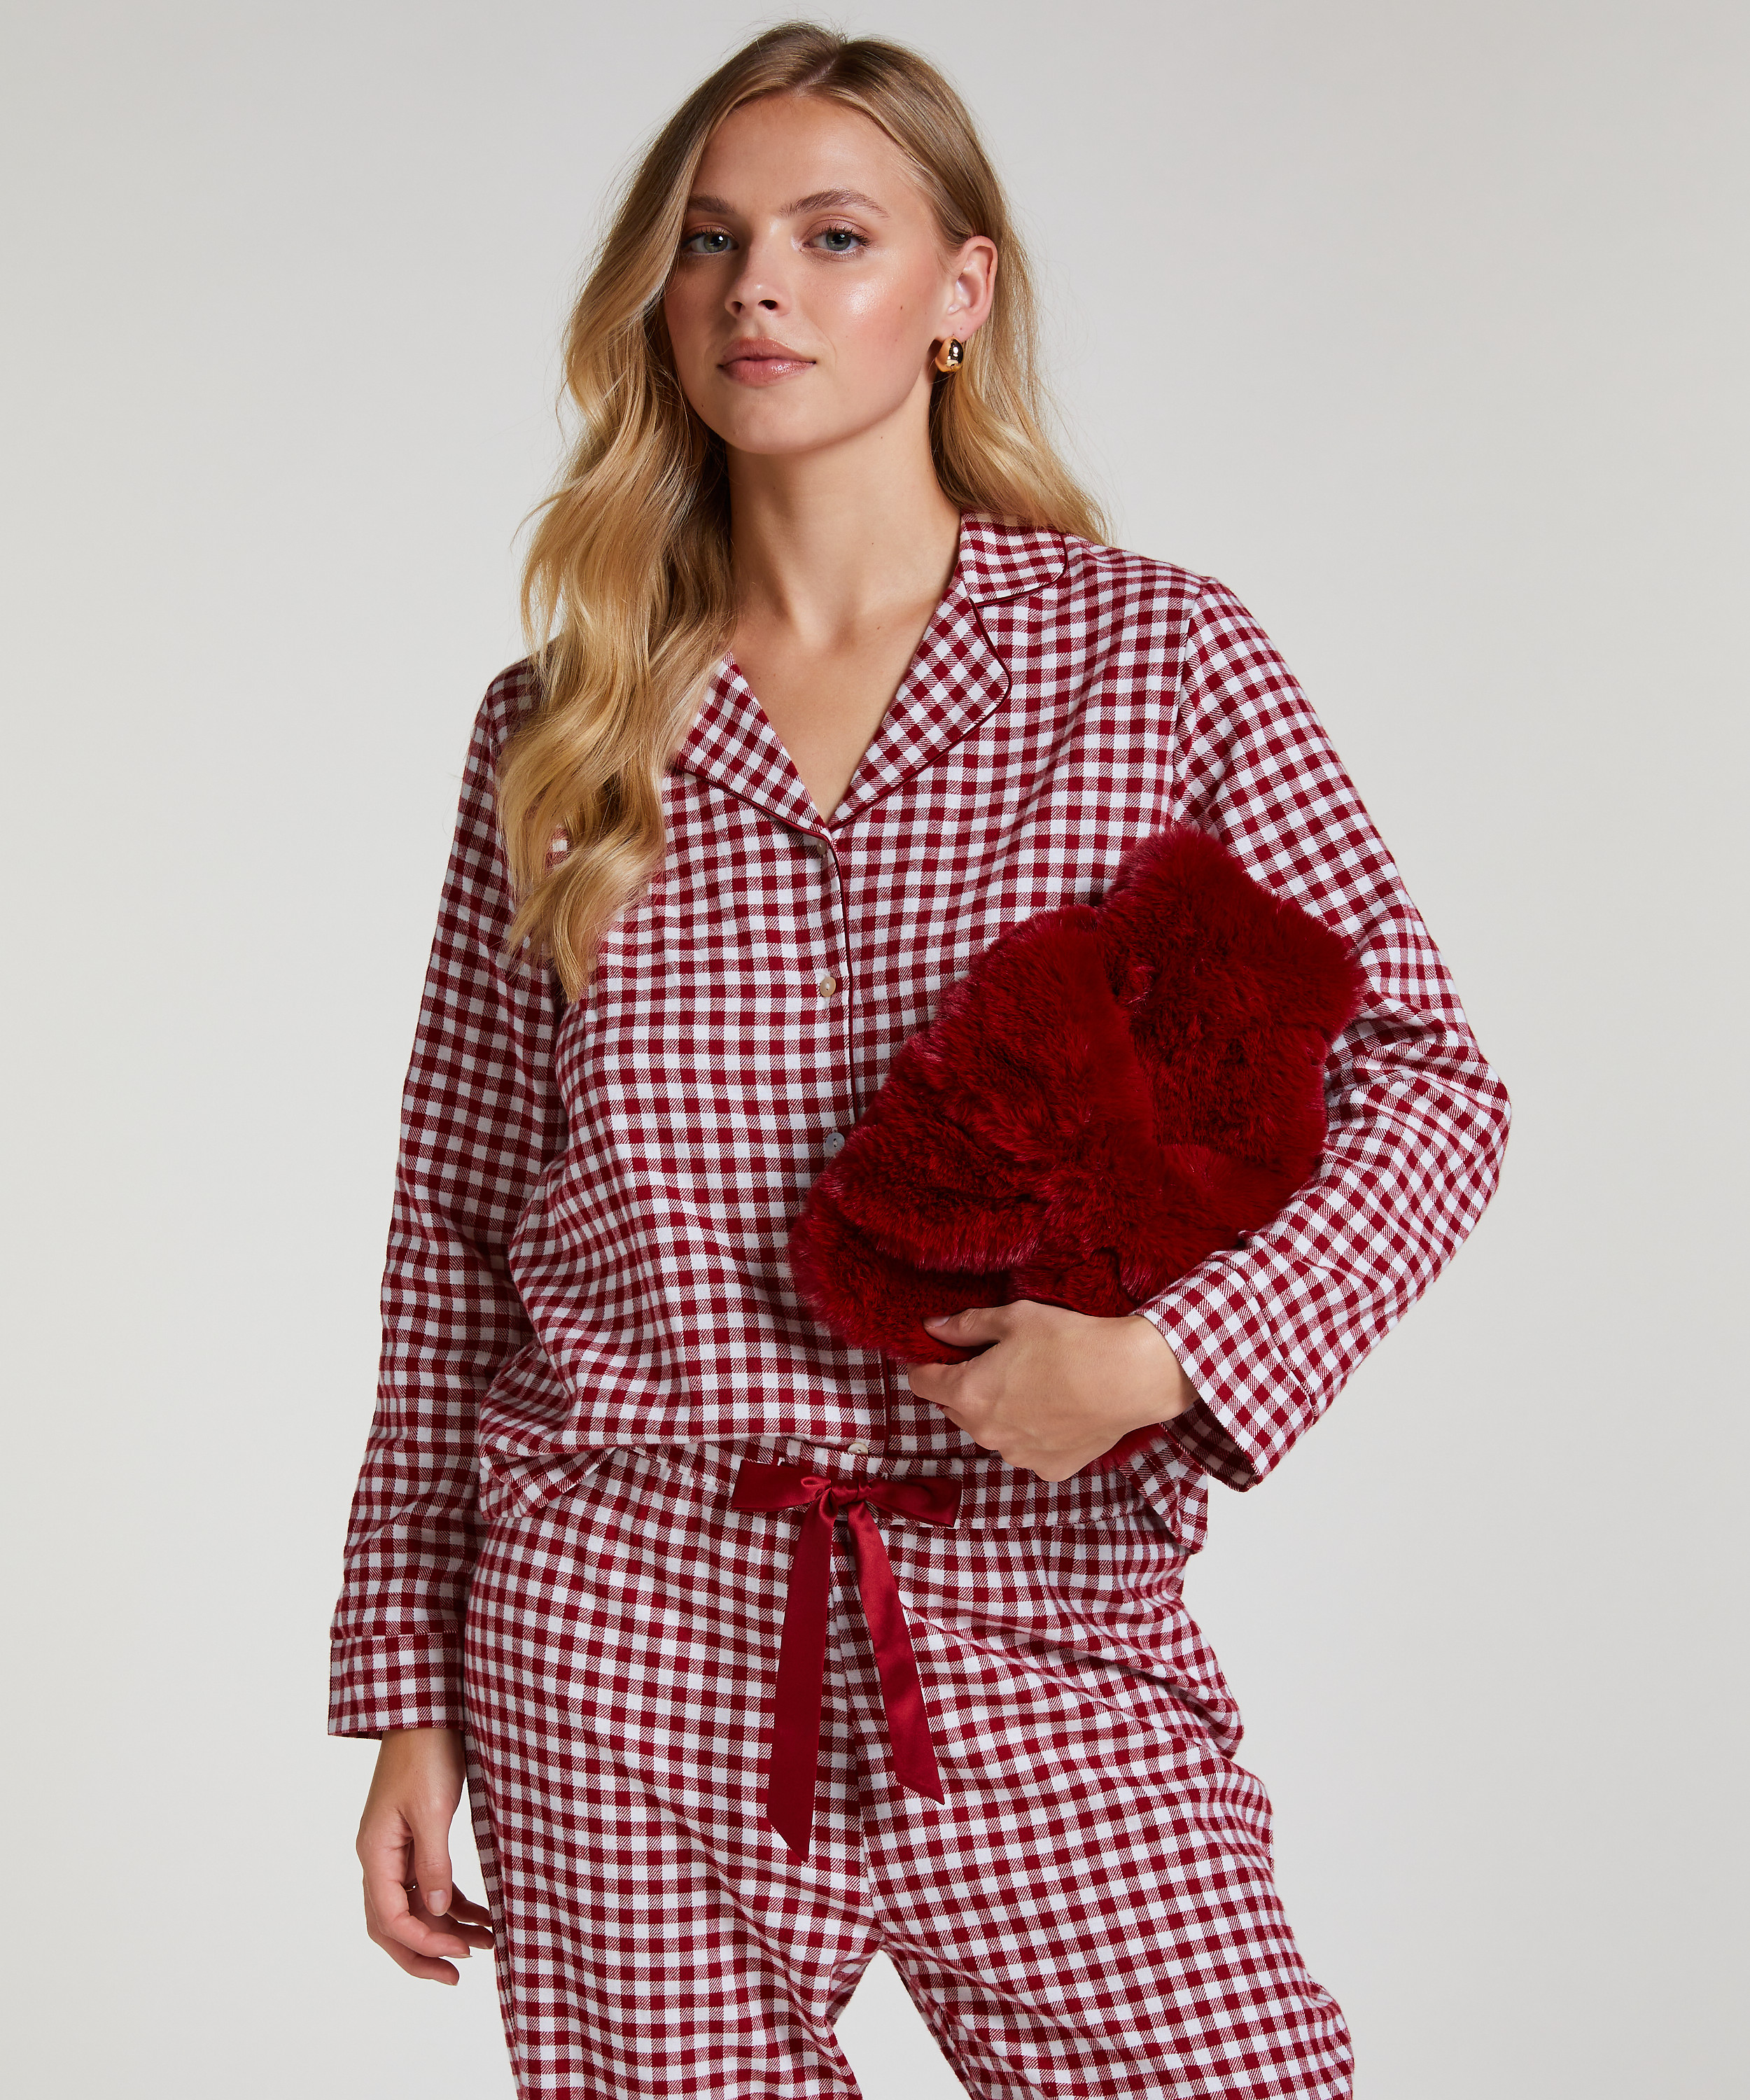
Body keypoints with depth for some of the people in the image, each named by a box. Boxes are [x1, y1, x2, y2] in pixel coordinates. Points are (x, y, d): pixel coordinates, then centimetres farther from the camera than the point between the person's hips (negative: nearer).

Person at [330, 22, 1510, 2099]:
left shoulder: (1162, 661, 2)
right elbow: (454, 1233, 10)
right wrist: (406, 1691, 8)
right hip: (617, 1635, 1)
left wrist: (1166, 1354, -14)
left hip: (1039, 1633, -1)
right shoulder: (558, 733, 7)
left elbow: (1423, 1081, 2)